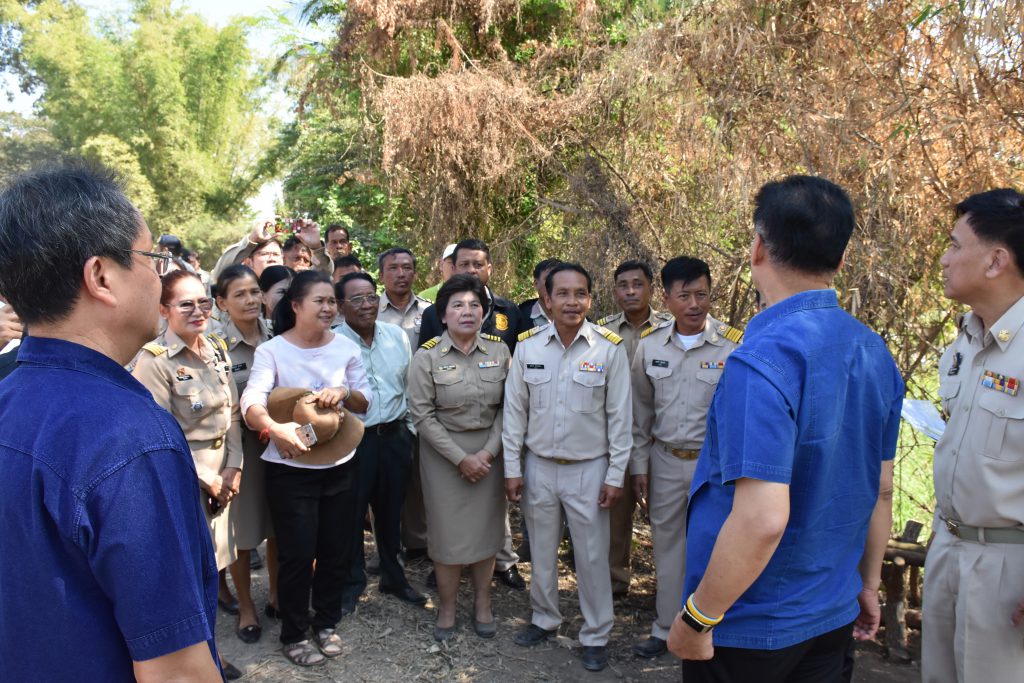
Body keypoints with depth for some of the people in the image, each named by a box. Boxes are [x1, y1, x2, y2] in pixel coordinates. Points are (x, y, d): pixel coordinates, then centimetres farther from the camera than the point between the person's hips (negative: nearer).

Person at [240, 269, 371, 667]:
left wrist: (345, 392, -20)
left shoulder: (346, 348, 1)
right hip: (290, 469, -4)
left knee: (336, 550, 14)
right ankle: (293, 635, 25)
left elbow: (365, 402, 2)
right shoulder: (271, 350, -10)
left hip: (340, 465, 4)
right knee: (297, 555, 3)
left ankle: (326, 623, 36)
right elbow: (251, 402, -23)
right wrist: (274, 428, -44)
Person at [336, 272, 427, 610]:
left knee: (391, 512, 19)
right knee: (350, 515, 10)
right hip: (352, 440, -4)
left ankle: (393, 577, 38)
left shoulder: (398, 336, 3)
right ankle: (351, 582, 32)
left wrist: (408, 429, 12)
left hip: (395, 437, 4)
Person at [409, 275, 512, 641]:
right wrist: (460, 458, -13)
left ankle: (482, 603, 30)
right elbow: (422, 415, -10)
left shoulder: (499, 350, -3)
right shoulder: (427, 356, -8)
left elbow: (507, 406, -1)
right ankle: (447, 609, 24)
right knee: (447, 531, 4)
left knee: (485, 527, 10)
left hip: (489, 450, 2)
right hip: (444, 453, -2)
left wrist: (489, 451, -11)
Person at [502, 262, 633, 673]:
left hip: (589, 469, -2)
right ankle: (544, 619, 39)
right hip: (538, 467, 2)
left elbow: (619, 416, -6)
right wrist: (512, 468, 0)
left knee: (592, 557, 9)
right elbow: (514, 410, 1)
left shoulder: (610, 348, -11)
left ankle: (596, 635, 28)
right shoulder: (527, 345, -5)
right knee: (541, 552, 18)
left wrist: (615, 476, -6)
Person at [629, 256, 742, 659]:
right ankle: (666, 628, 33)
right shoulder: (650, 345, -1)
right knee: (668, 546, 16)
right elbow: (641, 412, 7)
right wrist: (639, 466, 8)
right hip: (665, 461, 3)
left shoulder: (734, 346, -12)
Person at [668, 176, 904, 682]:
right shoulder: (875, 354, 0)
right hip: (835, 616, 7)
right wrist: (868, 583, 22)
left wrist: (697, 619, -18)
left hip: (750, 627, -7)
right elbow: (881, 488, 9)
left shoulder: (764, 359, -26)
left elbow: (762, 519, -30)